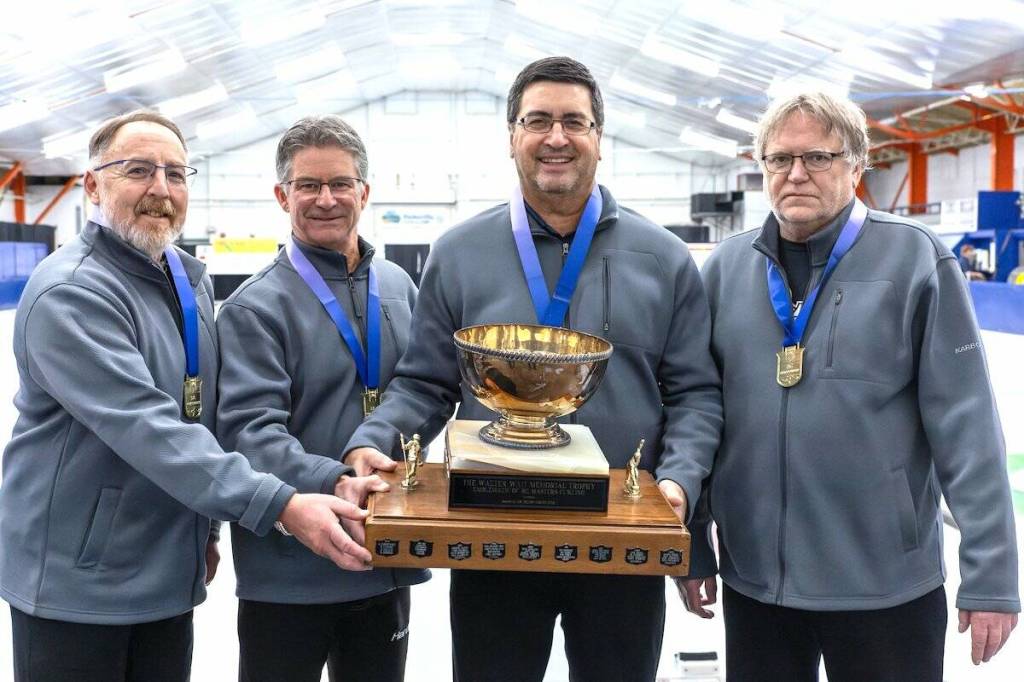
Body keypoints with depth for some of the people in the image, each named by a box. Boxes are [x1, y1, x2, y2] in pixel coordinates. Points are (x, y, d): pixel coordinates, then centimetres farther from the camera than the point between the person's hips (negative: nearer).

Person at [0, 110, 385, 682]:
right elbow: (147, 429, -29)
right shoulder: (70, 292, -19)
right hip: (76, 584, -7)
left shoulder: (193, 281, 8)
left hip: (170, 577, 7)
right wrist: (280, 505, -34)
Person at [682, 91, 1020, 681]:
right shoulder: (728, 266, 2)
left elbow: (967, 428, -8)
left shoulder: (916, 258, -7)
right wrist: (692, 549, 8)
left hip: (887, 585, -3)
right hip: (753, 577, 3)